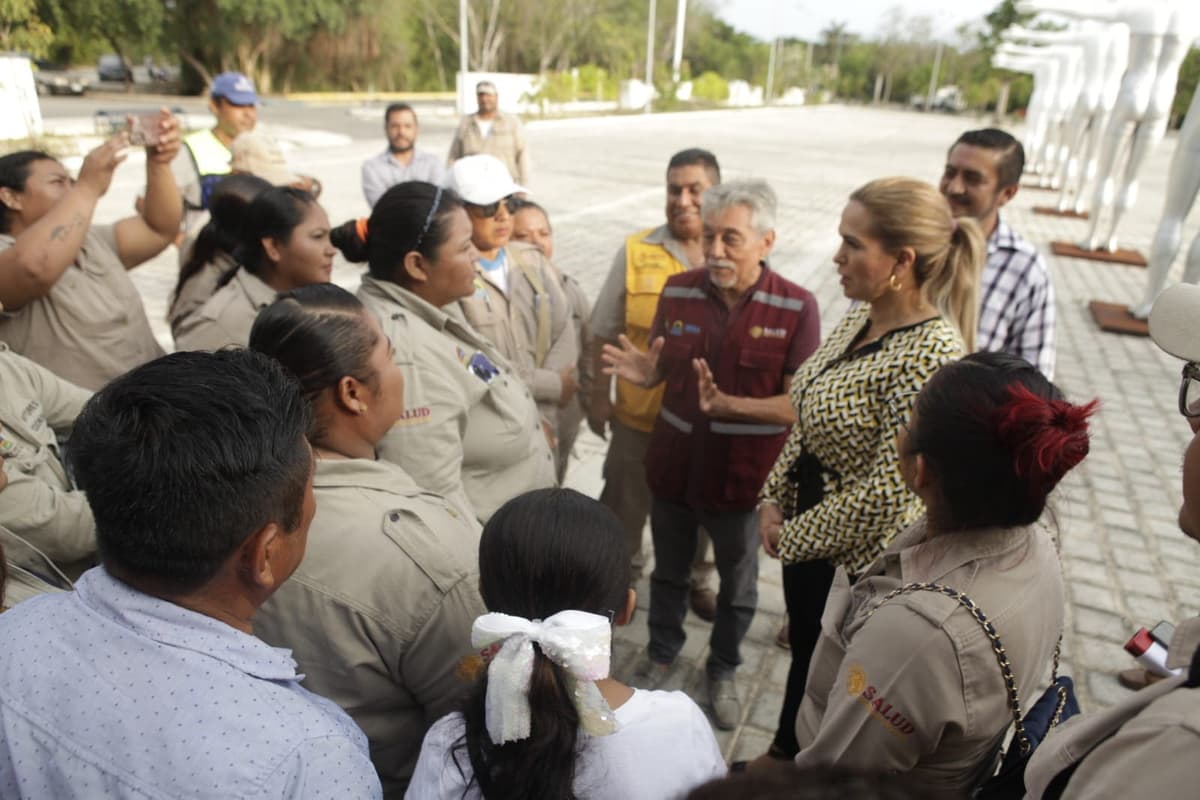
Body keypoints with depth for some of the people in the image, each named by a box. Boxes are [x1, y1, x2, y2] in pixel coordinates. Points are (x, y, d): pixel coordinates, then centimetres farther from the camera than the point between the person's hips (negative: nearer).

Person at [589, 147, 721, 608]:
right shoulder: (636, 252, -8)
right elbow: (606, 332, -2)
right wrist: (600, 395, 0)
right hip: (640, 412, -1)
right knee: (625, 504, 18)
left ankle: (694, 579, 47)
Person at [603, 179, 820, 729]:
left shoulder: (796, 308, -16)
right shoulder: (678, 291, -7)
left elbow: (798, 405, -18)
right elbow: (661, 369, 3)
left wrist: (727, 404, -33)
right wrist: (641, 370, -20)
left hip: (743, 475, -2)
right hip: (673, 464, 3)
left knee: (737, 585, 20)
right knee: (668, 571, 23)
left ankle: (722, 670, 46)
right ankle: (661, 653, 49)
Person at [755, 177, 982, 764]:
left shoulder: (931, 354, -28)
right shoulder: (861, 317, -2)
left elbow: (886, 492, -27)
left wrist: (794, 537, -15)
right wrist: (774, 500, 1)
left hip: (859, 556, -8)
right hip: (806, 532, 8)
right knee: (803, 648, 27)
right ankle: (783, 755, 52)